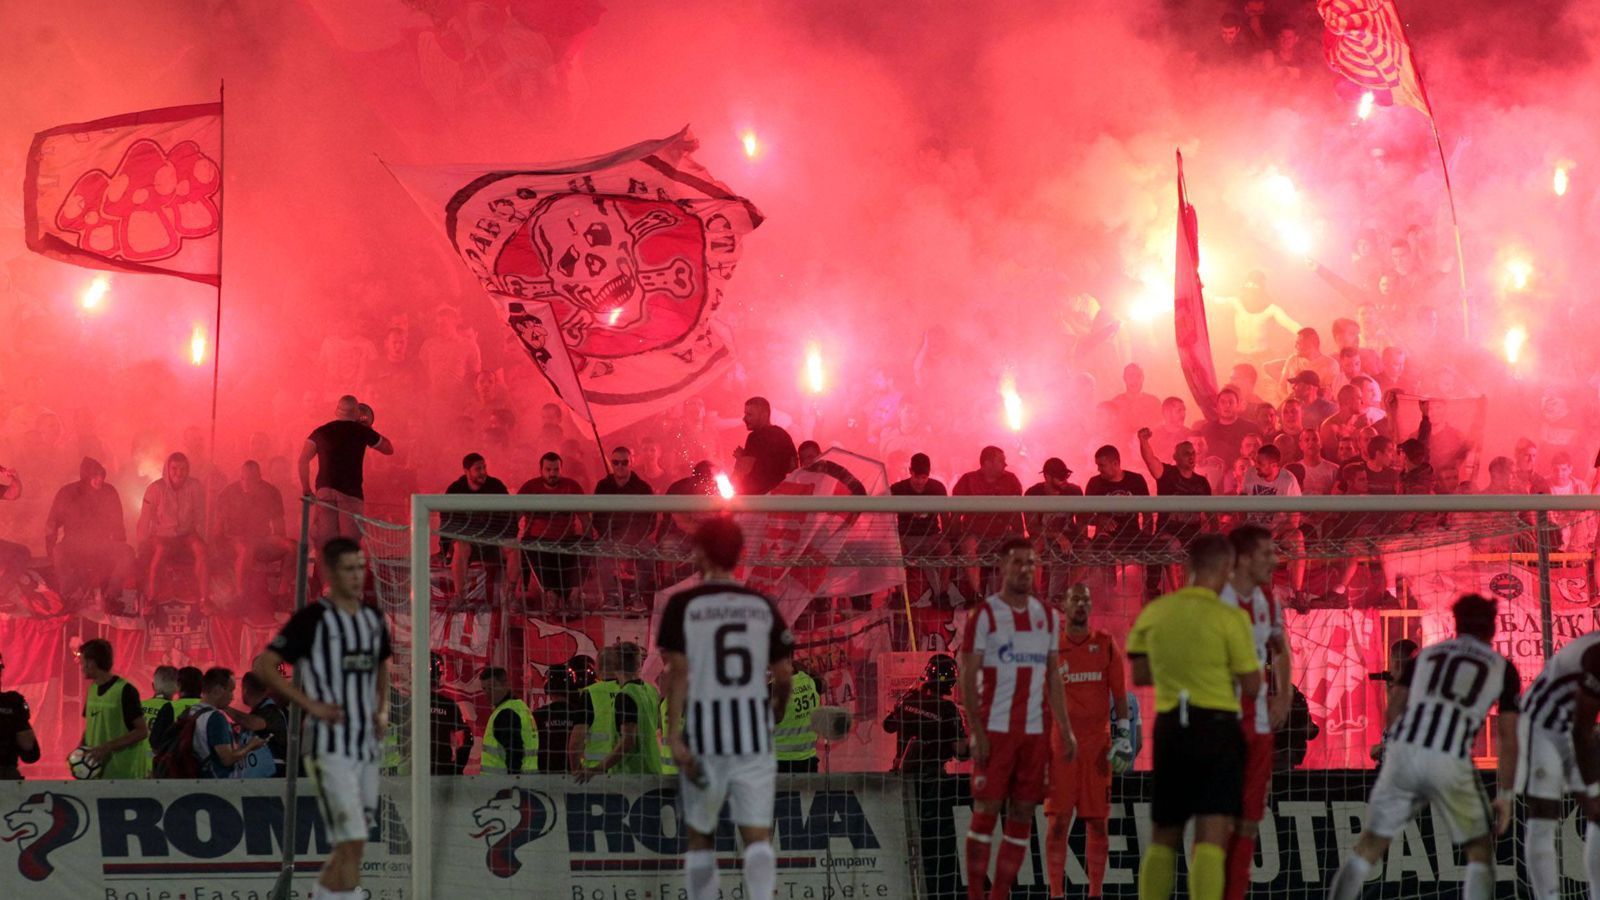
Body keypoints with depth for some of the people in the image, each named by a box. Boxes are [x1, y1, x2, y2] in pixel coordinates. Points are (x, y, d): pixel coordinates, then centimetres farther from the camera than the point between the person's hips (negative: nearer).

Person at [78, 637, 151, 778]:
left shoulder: (125, 691, -12)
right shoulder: (92, 690, 11)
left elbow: (142, 731, -13)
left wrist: (107, 747, -20)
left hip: (125, 773, -7)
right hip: (97, 772, 7)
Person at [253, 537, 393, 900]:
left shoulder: (373, 620, 12)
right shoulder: (312, 619, -9)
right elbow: (264, 666, -11)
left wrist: (382, 710, 11)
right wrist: (311, 704, -15)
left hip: (366, 745, 7)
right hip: (330, 745, -7)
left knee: (347, 849, 10)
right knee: (351, 843, -13)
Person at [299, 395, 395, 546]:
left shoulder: (321, 432, 14)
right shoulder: (362, 431, 10)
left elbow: (303, 460, 5)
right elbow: (389, 449, 23)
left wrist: (306, 490, 12)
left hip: (324, 491, 2)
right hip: (351, 492, -2)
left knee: (323, 544, 2)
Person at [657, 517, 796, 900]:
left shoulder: (684, 605, -2)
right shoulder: (763, 606, 7)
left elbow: (679, 671, -10)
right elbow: (784, 674, 7)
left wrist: (674, 735, -12)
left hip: (705, 732, -1)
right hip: (754, 732, 2)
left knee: (701, 836, 13)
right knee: (757, 836, -1)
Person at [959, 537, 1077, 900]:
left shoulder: (1047, 617, 12)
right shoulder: (985, 614, -3)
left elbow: (1053, 677, 16)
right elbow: (968, 677, -6)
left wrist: (1065, 730, 9)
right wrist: (976, 732, -14)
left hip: (1035, 731, 5)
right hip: (995, 730, -5)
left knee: (1022, 817, 4)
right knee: (986, 812, -4)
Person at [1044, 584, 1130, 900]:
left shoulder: (1106, 645, 8)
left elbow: (1119, 693, 9)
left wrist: (1123, 733, 0)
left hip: (1097, 743, 1)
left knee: (1097, 821, 2)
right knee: (1058, 819, -5)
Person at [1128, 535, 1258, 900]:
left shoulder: (1153, 612, 3)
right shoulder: (1230, 618, -10)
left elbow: (1140, 675, 10)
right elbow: (1251, 686, -6)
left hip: (1169, 728, 4)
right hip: (1217, 728, -4)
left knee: (1163, 837, 17)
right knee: (1211, 838, -6)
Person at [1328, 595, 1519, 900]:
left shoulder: (1427, 654, 22)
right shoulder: (1502, 668, 14)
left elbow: (1394, 708, 17)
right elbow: (1508, 738, 9)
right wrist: (1504, 795, 13)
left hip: (1404, 752, 2)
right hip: (1450, 761, -2)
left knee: (1369, 845, 11)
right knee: (1480, 851, 14)